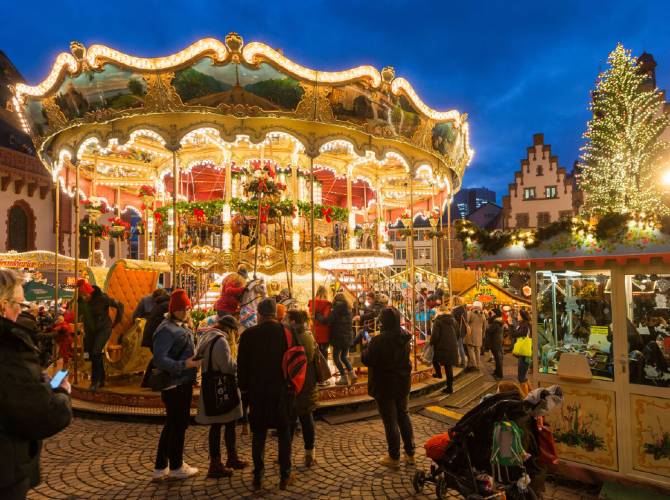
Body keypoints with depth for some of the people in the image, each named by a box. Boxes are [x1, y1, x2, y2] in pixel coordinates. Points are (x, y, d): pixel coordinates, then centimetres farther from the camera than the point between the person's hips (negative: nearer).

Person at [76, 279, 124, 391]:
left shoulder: (102, 297, -21)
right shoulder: (81, 300, -7)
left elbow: (119, 305, -14)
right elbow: (80, 313, 13)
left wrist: (115, 322, -10)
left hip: (104, 329, -5)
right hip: (90, 330, 5)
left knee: (96, 353, -18)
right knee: (93, 355, 8)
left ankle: (95, 381, -8)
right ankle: (101, 380, 22)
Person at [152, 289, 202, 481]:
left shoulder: (181, 327, 10)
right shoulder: (166, 330, -19)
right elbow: (159, 359, -27)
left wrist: (194, 361, 8)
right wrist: (184, 365, -30)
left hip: (183, 383, 9)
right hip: (175, 385, -9)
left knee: (172, 424, 17)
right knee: (178, 424, 5)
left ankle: (160, 468, 29)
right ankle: (176, 467, 22)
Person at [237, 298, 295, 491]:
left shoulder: (248, 334, -8)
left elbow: (242, 365, -2)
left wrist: (244, 387, 11)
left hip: (257, 392, 0)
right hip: (283, 391, 0)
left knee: (258, 435, 13)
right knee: (284, 434, 13)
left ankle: (258, 477, 19)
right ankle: (285, 476, 18)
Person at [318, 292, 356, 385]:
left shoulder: (336, 310, -12)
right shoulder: (348, 310, 9)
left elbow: (327, 320, -20)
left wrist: (317, 315, -9)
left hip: (338, 338, -7)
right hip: (348, 337, 7)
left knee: (336, 357, 6)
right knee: (344, 356, 21)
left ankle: (344, 377, 4)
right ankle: (352, 374, 10)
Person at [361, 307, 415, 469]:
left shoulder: (379, 340, -25)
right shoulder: (405, 338, -3)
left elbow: (366, 359, -20)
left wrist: (368, 347, -1)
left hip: (384, 386, -6)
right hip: (403, 384, 6)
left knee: (390, 421, 6)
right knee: (403, 416, 21)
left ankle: (394, 457, 19)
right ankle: (410, 453, 30)